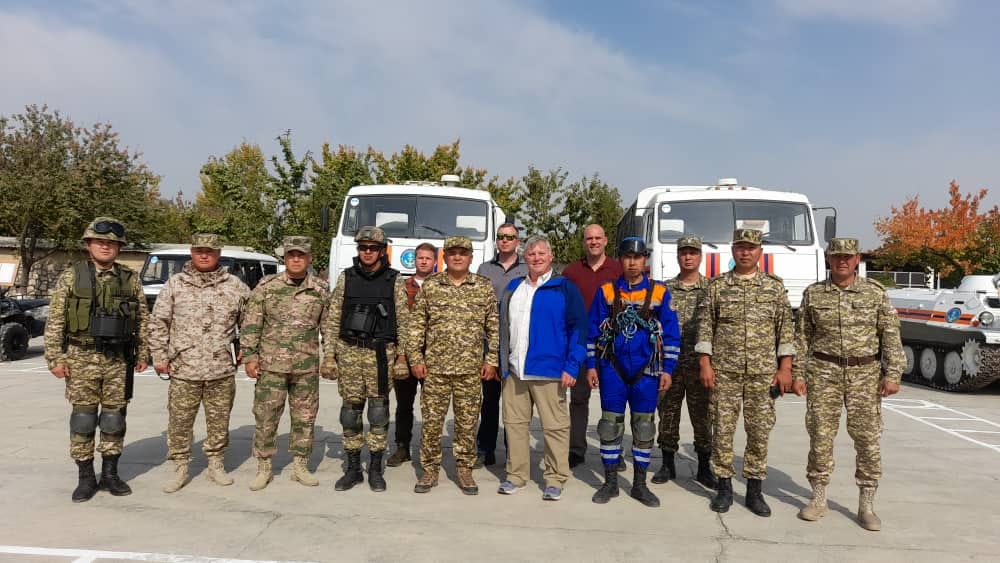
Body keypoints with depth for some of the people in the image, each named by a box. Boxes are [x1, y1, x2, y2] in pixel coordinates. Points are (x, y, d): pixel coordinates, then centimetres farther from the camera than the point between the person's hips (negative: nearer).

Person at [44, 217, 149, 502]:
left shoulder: (130, 278, 5)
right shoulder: (72, 276, 0)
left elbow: (143, 319, 9)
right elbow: (54, 320, -1)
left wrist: (142, 353, 5)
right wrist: (55, 358, -6)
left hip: (118, 360, 2)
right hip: (82, 358, -1)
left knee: (114, 418, 7)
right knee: (83, 417, 4)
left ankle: (110, 474, 20)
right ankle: (85, 477, 15)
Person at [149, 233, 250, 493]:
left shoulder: (235, 286, 4)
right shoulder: (175, 284, 2)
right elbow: (157, 323, 5)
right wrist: (159, 357, 1)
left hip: (222, 370, 1)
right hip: (183, 370, -1)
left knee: (219, 422, 10)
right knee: (180, 422, 6)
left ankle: (216, 465, 26)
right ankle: (180, 468, 21)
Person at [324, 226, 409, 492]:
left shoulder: (394, 281, 2)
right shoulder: (346, 278, 7)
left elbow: (403, 320, 2)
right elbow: (333, 318, 7)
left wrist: (402, 353, -3)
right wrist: (329, 352, 3)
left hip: (381, 353, -1)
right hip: (349, 352, 2)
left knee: (378, 411, 2)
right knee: (351, 410, 6)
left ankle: (375, 470, 15)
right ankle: (353, 469, 19)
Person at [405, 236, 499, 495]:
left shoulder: (484, 287, 4)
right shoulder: (429, 286, 4)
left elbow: (494, 326, 5)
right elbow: (416, 325, 5)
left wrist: (491, 359, 0)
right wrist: (415, 358, -1)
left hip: (471, 369, 0)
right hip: (435, 367, 0)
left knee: (467, 422, 7)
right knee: (431, 420, 5)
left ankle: (465, 469, 22)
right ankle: (430, 469, 21)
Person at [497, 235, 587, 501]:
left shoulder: (565, 288, -1)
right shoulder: (513, 288, 14)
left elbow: (578, 328, -5)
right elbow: (502, 327, 19)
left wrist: (572, 366, -12)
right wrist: (500, 362, 13)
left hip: (549, 371, -4)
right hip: (514, 371, 5)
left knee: (555, 426, 2)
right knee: (514, 423, 10)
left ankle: (556, 479, 14)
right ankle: (516, 474, 22)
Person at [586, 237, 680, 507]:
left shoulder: (660, 292, 0)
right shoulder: (606, 291, 1)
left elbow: (671, 334, 2)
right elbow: (593, 331, 4)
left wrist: (667, 369, -2)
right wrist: (591, 366, 1)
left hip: (646, 371, 0)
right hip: (612, 370, 0)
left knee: (644, 426, 8)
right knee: (610, 424, 5)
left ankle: (639, 484, 21)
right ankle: (610, 483, 18)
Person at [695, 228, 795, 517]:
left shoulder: (775, 286, 5)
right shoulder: (717, 286, 3)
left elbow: (785, 329, 5)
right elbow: (705, 327, 2)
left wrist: (785, 368, -1)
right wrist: (705, 364, -4)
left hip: (763, 373, 1)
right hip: (724, 371, -1)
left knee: (760, 431, 6)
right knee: (722, 429, 3)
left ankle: (754, 490, 18)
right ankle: (724, 487, 15)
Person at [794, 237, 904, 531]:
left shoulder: (875, 292, 2)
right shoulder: (813, 294, 5)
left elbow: (891, 336, 1)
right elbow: (802, 337, 6)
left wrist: (892, 375, -6)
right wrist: (798, 374, 2)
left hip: (865, 374, 0)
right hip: (823, 373, 0)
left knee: (868, 438, 1)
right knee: (820, 435, 3)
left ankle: (866, 505, 13)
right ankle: (818, 499, 16)